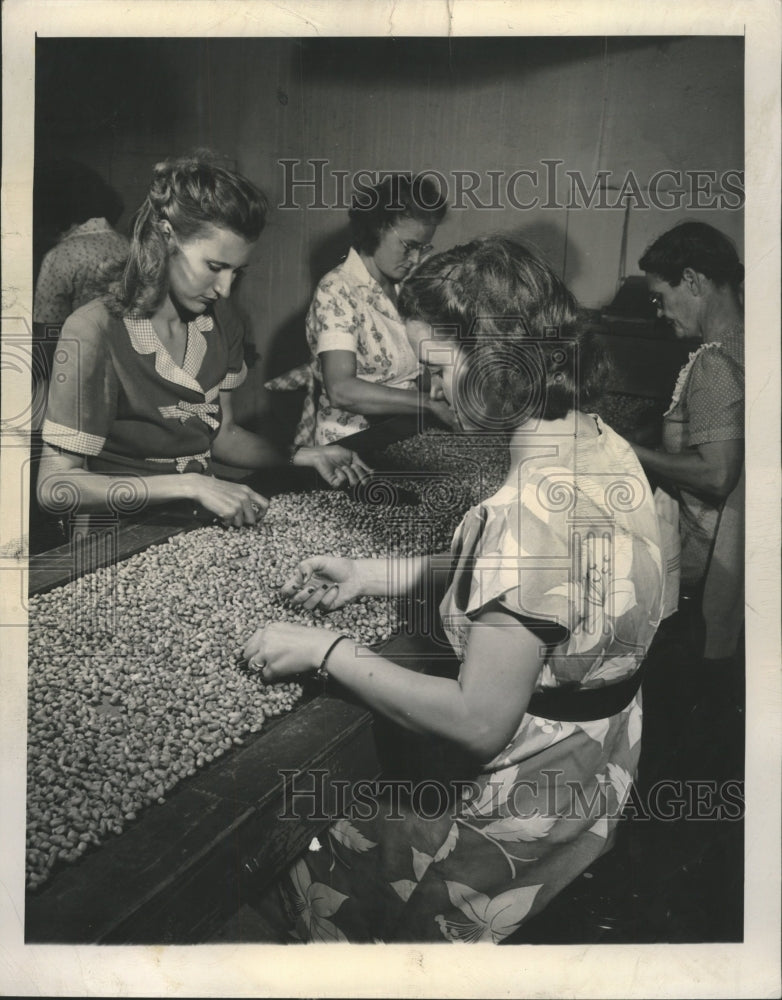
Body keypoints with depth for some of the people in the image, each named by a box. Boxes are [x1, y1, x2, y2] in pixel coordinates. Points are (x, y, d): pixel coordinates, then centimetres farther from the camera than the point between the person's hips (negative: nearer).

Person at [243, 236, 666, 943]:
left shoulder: (532, 507, -34)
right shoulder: (602, 445, -3)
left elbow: (479, 721, -31)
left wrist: (327, 651, -21)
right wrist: (371, 575, 4)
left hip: (525, 814, -9)